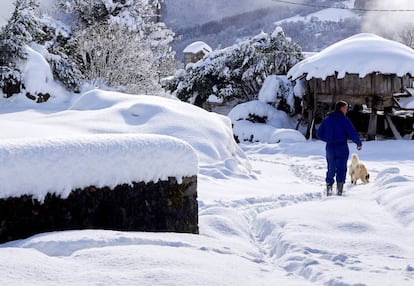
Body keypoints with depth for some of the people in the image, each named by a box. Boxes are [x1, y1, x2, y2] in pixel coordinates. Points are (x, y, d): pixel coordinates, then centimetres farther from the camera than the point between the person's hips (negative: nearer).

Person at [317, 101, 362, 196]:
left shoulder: (327, 119, 8)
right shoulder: (344, 119, -7)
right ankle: (339, 190, -7)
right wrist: (359, 143, 4)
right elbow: (352, 133, -10)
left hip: (330, 148, 4)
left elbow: (319, 134, 9)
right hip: (342, 148, -4)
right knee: (341, 169, 0)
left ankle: (329, 190, 9)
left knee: (331, 170, 13)